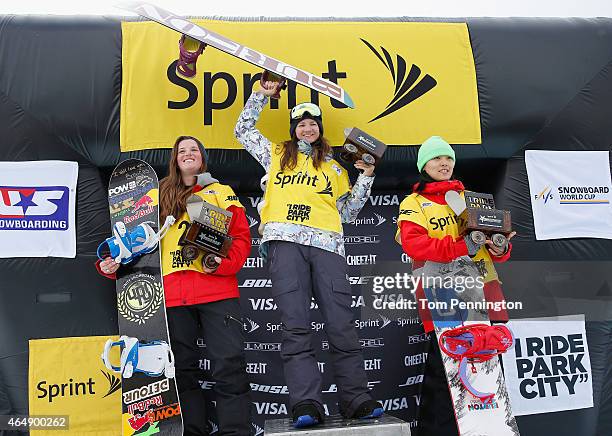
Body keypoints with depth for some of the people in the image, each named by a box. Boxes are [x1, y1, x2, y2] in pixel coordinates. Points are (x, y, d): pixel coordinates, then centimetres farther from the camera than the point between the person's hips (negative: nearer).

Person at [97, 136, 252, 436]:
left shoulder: (219, 191, 15)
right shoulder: (161, 196, 21)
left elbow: (241, 236, 6)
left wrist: (224, 263, -13)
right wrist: (115, 263, 1)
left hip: (216, 288, -2)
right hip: (173, 294, 3)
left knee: (229, 365, -8)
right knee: (182, 368, 5)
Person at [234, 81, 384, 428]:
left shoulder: (334, 168, 26)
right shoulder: (277, 155, 25)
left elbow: (347, 212, 24)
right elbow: (244, 130, 31)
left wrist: (366, 177, 18)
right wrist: (263, 95, 28)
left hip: (327, 243, 1)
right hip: (285, 242, -1)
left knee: (342, 324, -7)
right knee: (296, 326, -11)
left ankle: (357, 399, -2)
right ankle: (306, 404, -13)